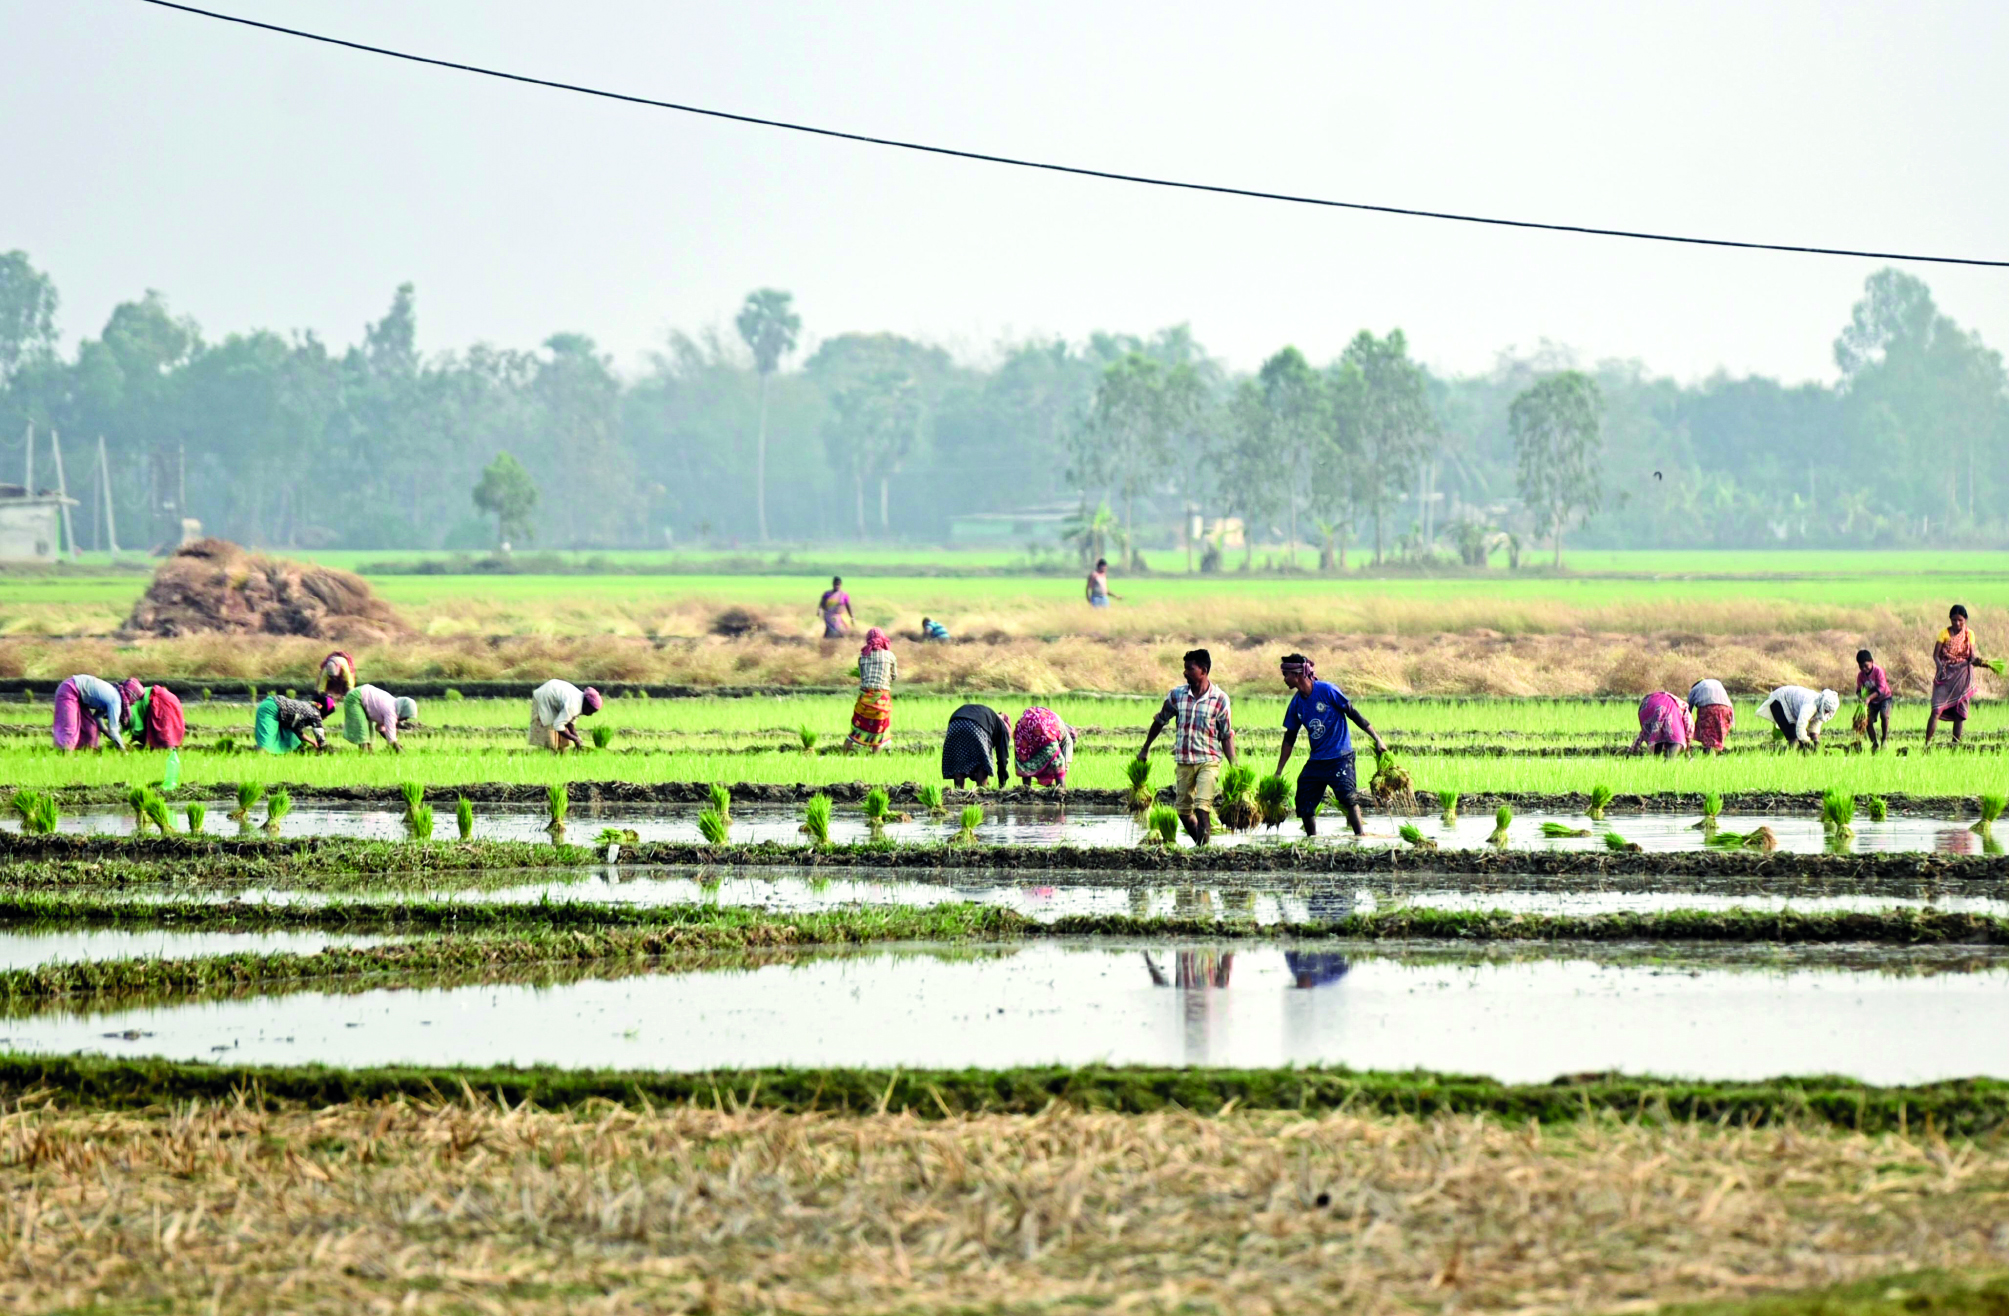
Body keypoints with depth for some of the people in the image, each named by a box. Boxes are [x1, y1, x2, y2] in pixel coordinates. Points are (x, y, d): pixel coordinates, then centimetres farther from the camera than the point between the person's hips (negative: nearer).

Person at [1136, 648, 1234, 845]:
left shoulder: (1219, 699, -6)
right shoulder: (1177, 694, 3)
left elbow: (1227, 736, -2)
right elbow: (1160, 720, 18)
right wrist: (1145, 749, 24)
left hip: (1208, 760, -4)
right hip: (1183, 761, 4)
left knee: (1202, 807, -18)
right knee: (1183, 810, 8)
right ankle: (1200, 844, 25)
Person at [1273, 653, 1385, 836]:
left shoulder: (1327, 691, -10)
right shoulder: (1296, 704, 7)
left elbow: (1353, 714, -6)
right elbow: (1289, 738, 16)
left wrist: (1377, 739, -9)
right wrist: (1278, 771, 17)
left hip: (1340, 758, -6)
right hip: (1316, 762, 6)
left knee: (1349, 799, -23)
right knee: (1304, 807, 2)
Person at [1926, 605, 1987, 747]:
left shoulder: (1969, 634, 6)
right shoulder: (1945, 633, 0)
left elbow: (1972, 656, 0)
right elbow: (1936, 654, -6)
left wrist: (1977, 659, -24)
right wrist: (1940, 666, -26)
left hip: (1962, 675, 2)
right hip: (1946, 674, -2)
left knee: (1960, 711, 0)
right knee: (1937, 708, -13)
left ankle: (1956, 742, 7)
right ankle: (1927, 742, -13)